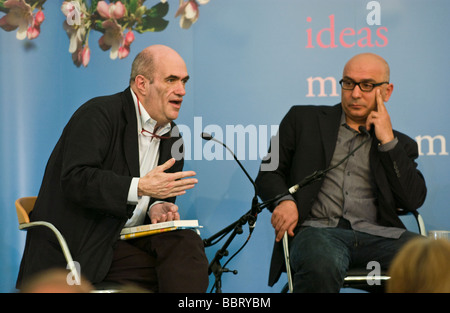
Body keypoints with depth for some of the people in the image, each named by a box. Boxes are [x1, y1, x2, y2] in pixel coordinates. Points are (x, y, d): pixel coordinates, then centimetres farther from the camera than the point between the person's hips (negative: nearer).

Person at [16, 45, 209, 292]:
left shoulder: (171, 137, 15)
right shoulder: (99, 113, -9)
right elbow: (75, 179, -21)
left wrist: (156, 207, -1)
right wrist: (140, 188, -28)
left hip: (124, 242, 7)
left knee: (187, 243, -22)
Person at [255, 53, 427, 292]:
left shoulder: (400, 144, 23)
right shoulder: (304, 119, 20)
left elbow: (414, 200, 8)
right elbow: (268, 172, 16)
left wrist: (388, 141, 4)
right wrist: (284, 201, -7)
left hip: (377, 234, 2)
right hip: (318, 229, -2)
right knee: (322, 266, -41)